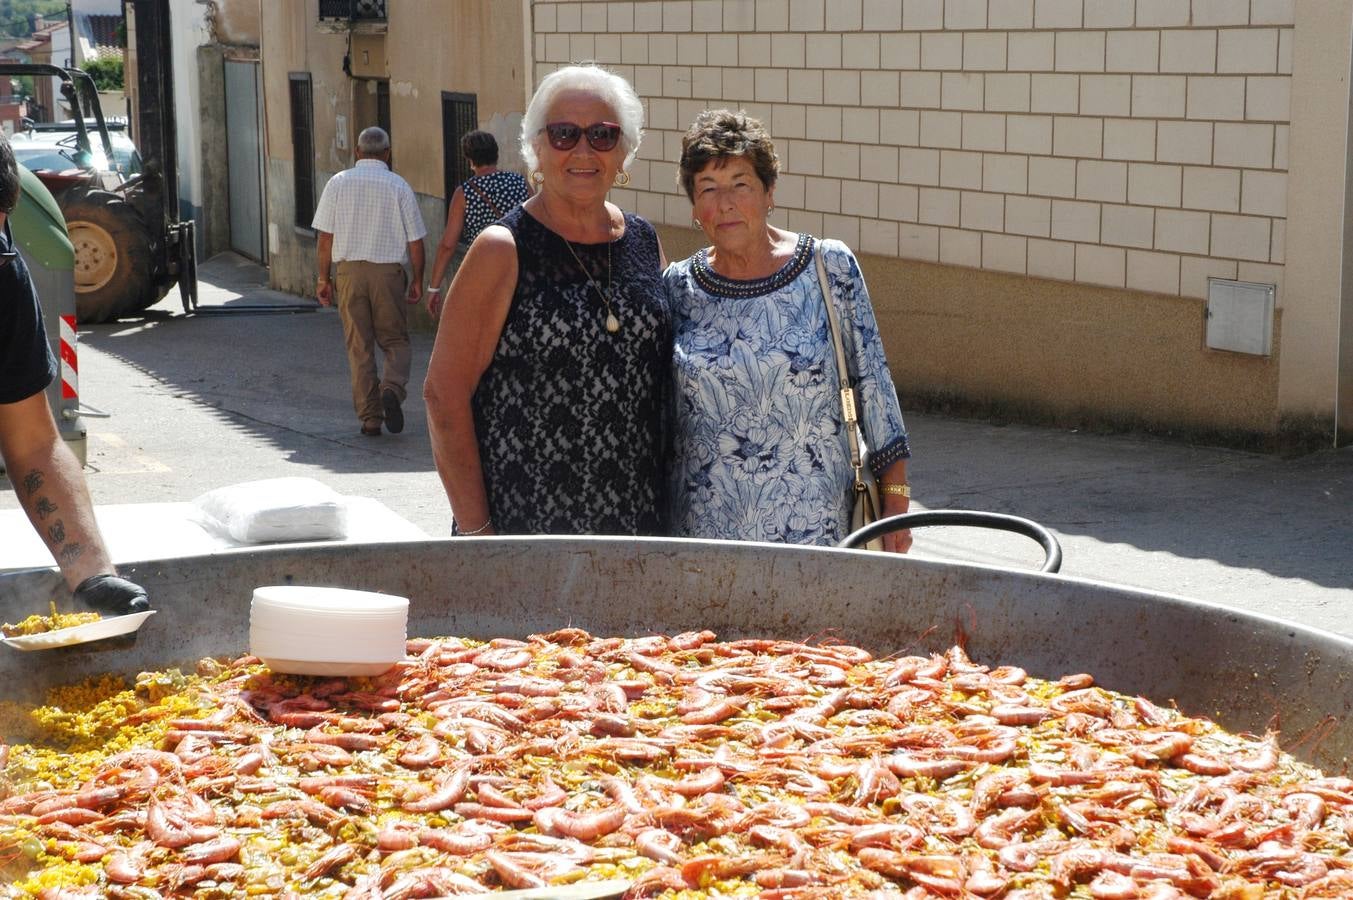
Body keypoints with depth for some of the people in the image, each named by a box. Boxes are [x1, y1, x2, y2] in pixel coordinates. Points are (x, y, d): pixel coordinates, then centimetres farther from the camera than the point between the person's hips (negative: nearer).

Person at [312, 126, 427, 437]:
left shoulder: (338, 183, 2)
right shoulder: (399, 186, -1)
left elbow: (325, 238, 1)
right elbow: (415, 241, 0)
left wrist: (323, 279, 9)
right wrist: (418, 280, 11)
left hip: (350, 270, 1)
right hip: (388, 271, -1)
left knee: (359, 346, 7)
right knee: (395, 340, 11)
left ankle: (370, 417, 7)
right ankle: (392, 389, -17)